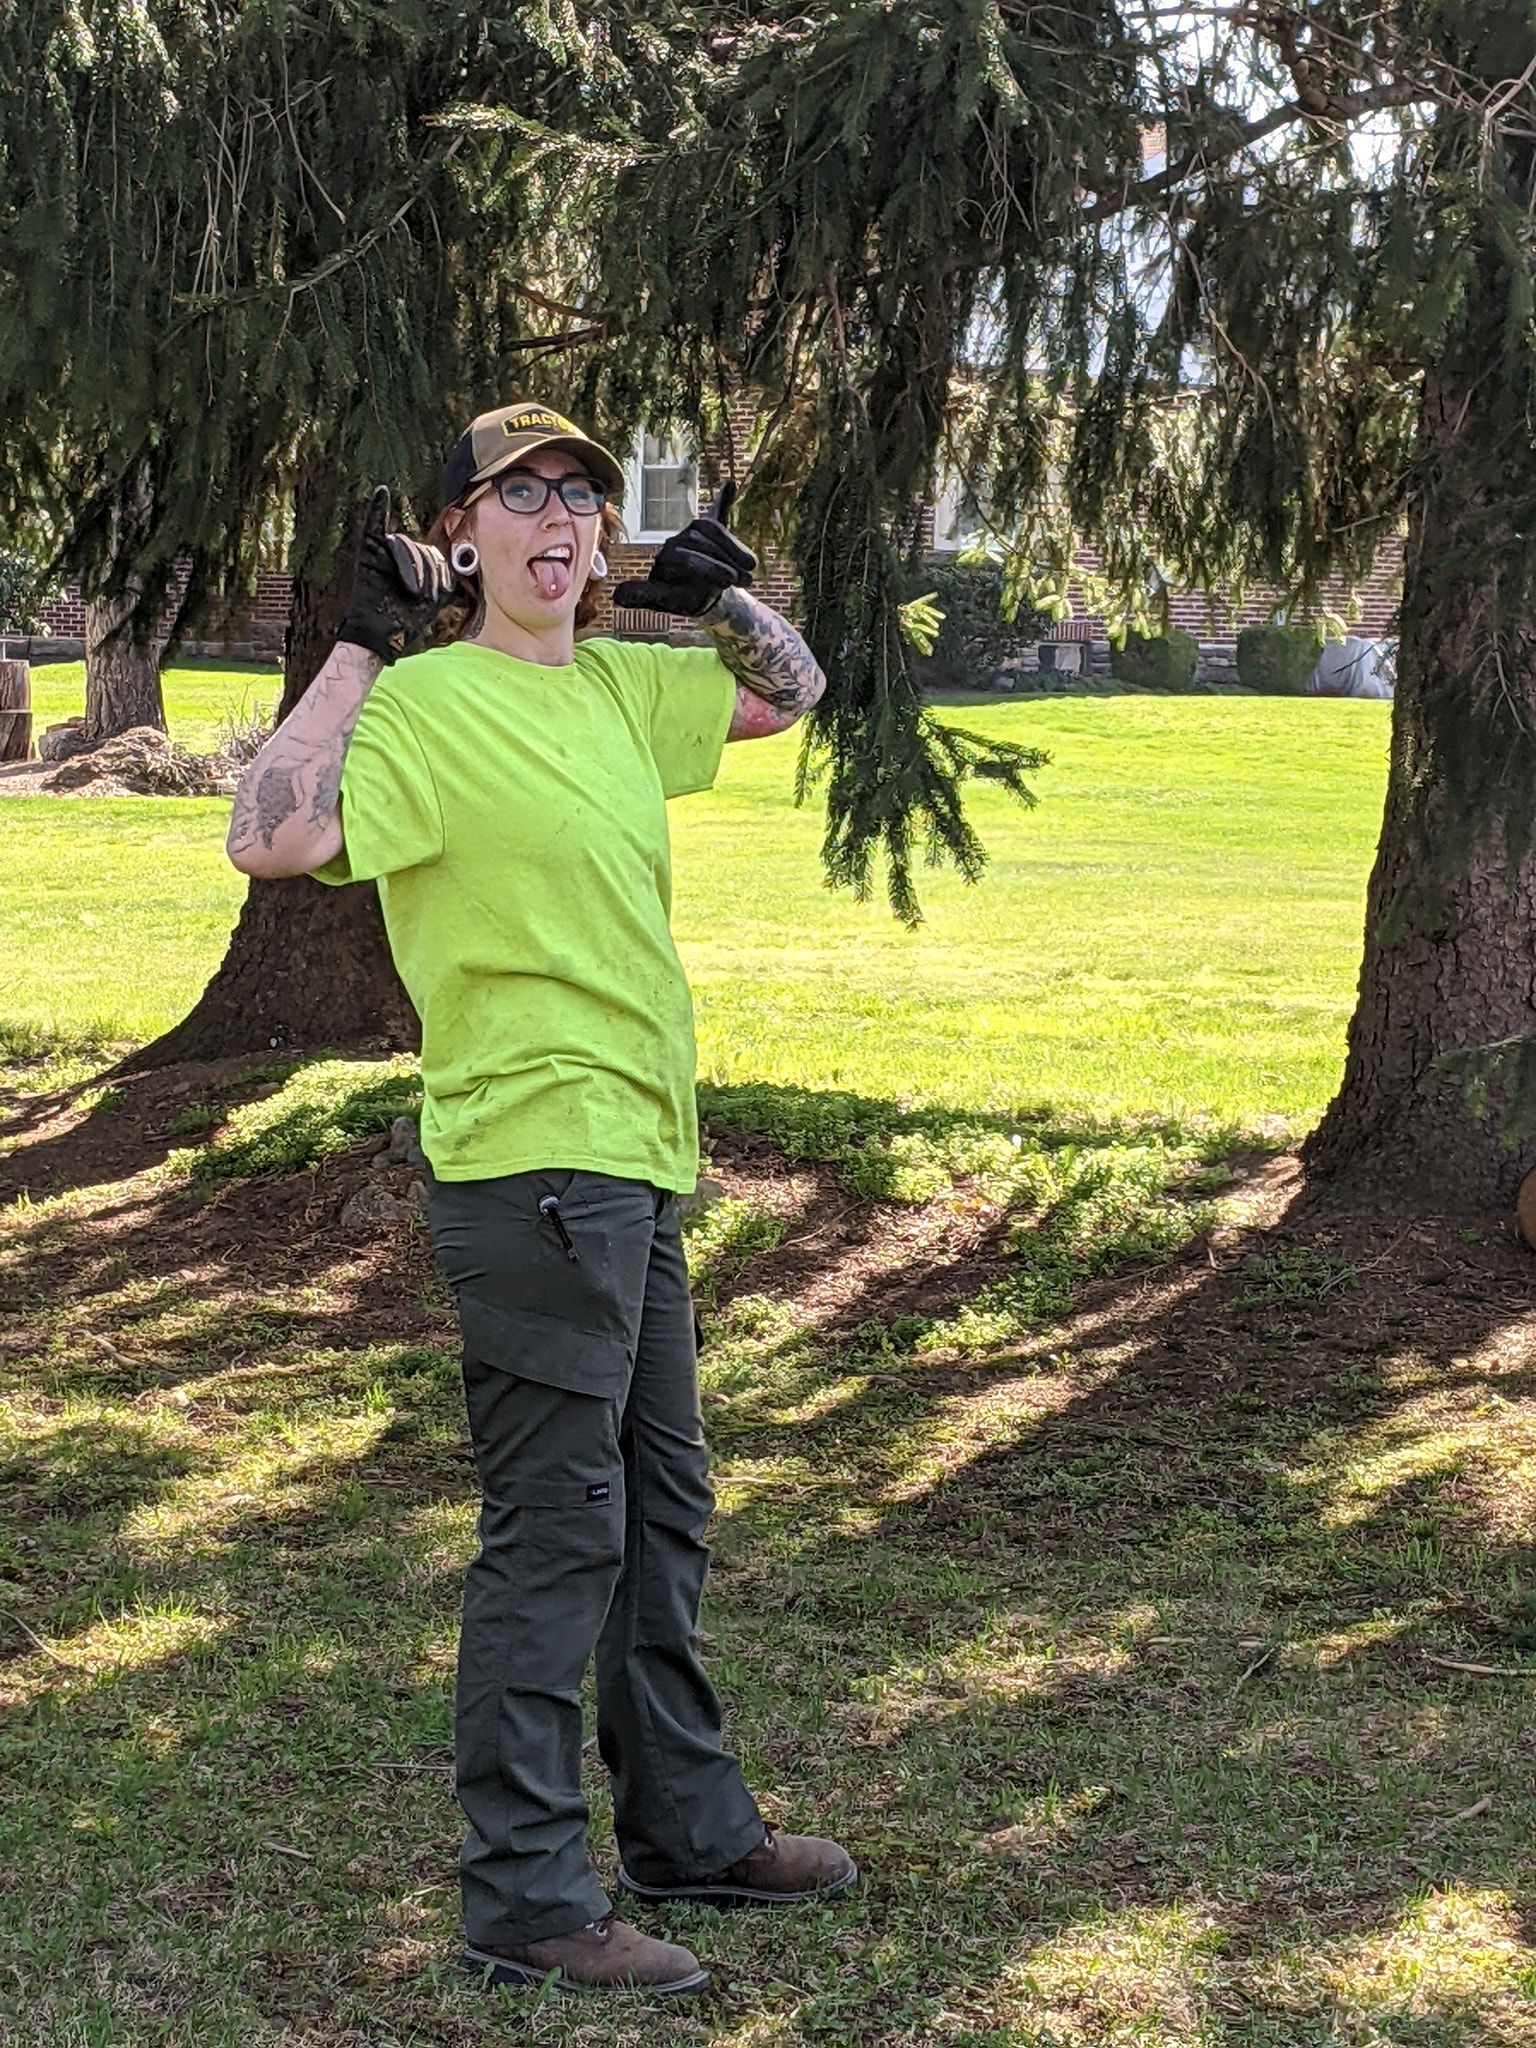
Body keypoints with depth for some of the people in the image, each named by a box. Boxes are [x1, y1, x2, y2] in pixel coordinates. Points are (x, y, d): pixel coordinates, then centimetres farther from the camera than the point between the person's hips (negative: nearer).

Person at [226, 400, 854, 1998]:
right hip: (531, 1161, -9)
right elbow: (272, 837, -27)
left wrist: (720, 592, 10)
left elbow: (787, 692, 27)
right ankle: (525, 1899, 5)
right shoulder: (428, 701, -12)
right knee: (556, 1528, -5)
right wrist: (360, 647, -20)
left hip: (635, 1160, 9)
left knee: (662, 1509, 18)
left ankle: (689, 1828, 33)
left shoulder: (620, 685, 12)